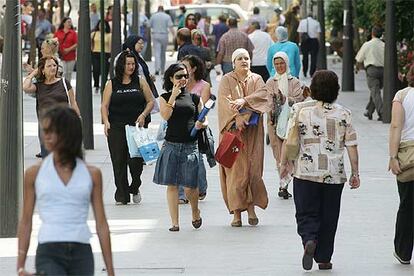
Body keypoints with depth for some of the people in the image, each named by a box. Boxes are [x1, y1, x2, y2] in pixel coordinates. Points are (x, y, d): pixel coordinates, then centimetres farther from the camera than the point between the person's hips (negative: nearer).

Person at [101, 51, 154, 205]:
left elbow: (150, 101, 11)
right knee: (119, 162, -1)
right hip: (117, 128, 0)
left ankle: (135, 188, 19)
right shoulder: (112, 84, 6)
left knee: (135, 160, -9)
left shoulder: (140, 82, 8)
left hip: (137, 127, 0)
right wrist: (106, 121, -12)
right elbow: (105, 106, 4)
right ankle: (121, 196, 7)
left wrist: (143, 115, -6)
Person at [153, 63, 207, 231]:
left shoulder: (194, 98, 10)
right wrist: (173, 96, -12)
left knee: (189, 186, -3)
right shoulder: (165, 97, 7)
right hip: (171, 145, 0)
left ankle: (195, 212, 26)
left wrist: (201, 124, -9)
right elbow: (165, 116, -9)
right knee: (172, 185, 0)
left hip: (190, 146, 0)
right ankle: (175, 222, 6)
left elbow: (204, 120, 13)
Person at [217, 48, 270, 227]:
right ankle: (236, 212, -6)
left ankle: (251, 207, 8)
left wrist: (244, 100, -25)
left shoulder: (256, 79, 11)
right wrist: (237, 117, -28)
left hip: (253, 132, 3)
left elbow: (263, 94, -10)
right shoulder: (227, 80, 3)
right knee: (235, 170, -7)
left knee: (253, 168, -2)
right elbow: (225, 100, -13)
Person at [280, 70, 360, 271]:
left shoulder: (299, 110, -2)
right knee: (328, 217, 11)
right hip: (334, 175, 1)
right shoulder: (343, 114, 0)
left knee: (306, 213, 6)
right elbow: (352, 146, 0)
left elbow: (289, 139, -4)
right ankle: (323, 258, 14)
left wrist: (284, 162, 7)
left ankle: (309, 240, -22)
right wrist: (355, 173, 7)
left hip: (305, 172, -1)